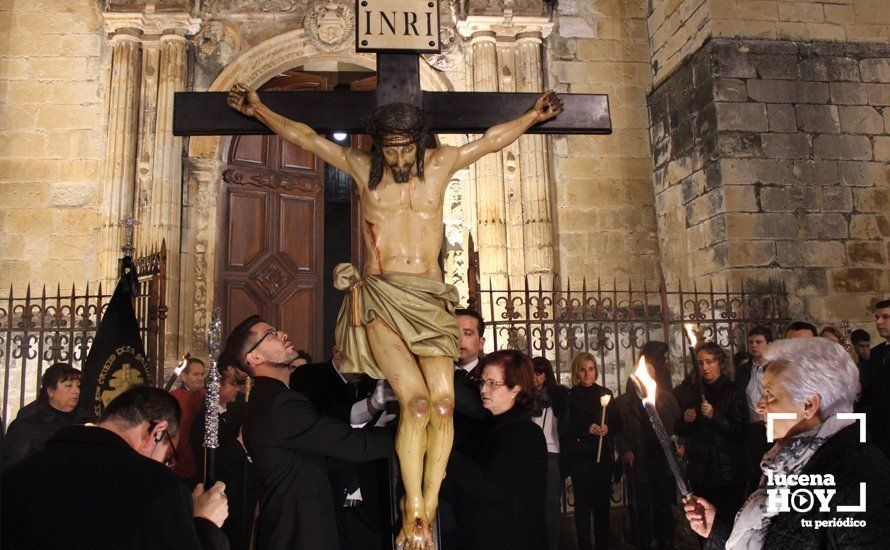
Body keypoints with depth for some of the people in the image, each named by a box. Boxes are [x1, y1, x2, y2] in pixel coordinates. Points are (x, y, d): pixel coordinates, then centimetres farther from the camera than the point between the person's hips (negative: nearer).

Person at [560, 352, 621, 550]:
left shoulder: (605, 393, 10)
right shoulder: (570, 396, 1)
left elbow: (617, 423, 13)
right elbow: (564, 428, -4)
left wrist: (607, 428, -8)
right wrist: (587, 429, -16)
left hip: (603, 455, 3)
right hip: (579, 457, -3)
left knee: (603, 503, 4)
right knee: (583, 503, -3)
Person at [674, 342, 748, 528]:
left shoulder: (733, 392, -4)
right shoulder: (689, 392, 8)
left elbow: (741, 434, -12)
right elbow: (680, 431, 15)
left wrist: (714, 416, -22)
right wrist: (685, 421, -5)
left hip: (728, 472, -4)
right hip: (700, 471, 4)